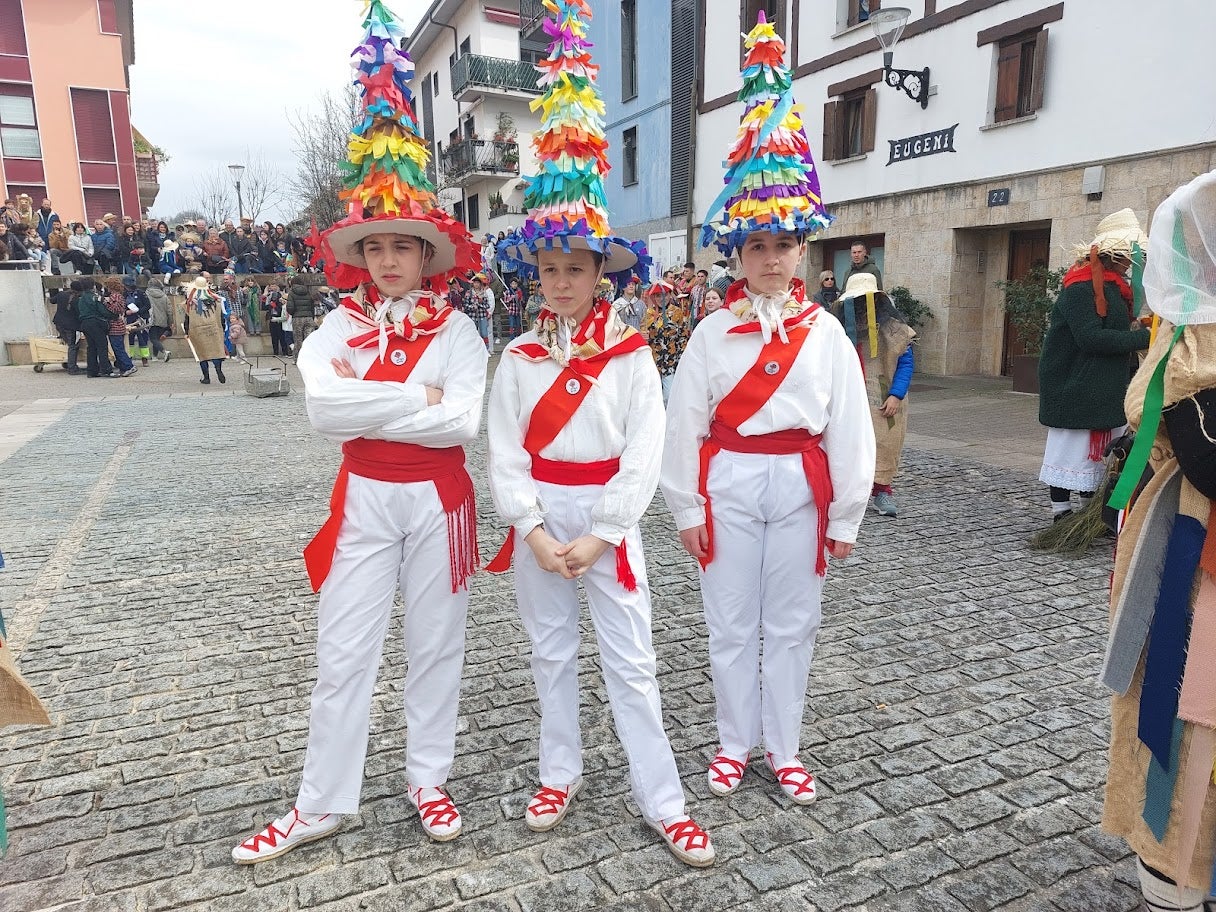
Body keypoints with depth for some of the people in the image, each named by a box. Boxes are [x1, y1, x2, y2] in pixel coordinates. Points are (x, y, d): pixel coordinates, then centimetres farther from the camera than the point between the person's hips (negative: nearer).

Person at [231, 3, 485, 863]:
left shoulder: (456, 330, -5)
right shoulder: (338, 328, 1)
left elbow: (464, 421, -18)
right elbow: (323, 406, -16)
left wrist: (367, 407, -14)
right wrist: (418, 400, -17)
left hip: (437, 499, -1)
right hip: (364, 499, 2)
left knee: (436, 645, 11)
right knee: (343, 654, 8)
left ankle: (429, 778, 30)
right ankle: (322, 802, 23)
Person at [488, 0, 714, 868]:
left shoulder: (630, 353, -5)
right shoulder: (520, 356, 1)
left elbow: (644, 452, -9)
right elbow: (505, 452, -2)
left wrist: (600, 535, -14)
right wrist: (536, 529, -12)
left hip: (608, 515, -2)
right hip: (539, 515, 3)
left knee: (632, 662, 2)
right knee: (552, 651, 15)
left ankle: (664, 802, 15)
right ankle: (561, 774, 33)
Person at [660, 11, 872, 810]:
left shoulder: (825, 333, 0)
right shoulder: (714, 331, -1)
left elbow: (849, 427, 1)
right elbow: (685, 423, -1)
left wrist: (845, 515, 1)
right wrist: (687, 506, -1)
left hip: (798, 485, 1)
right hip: (730, 483, 0)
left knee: (792, 624, 11)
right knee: (732, 624, 10)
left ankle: (784, 749, 28)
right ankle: (735, 744, 28)